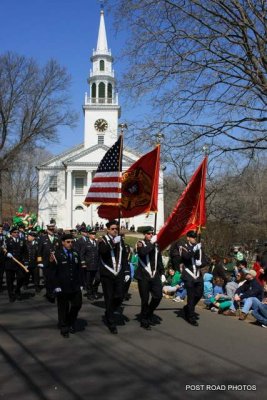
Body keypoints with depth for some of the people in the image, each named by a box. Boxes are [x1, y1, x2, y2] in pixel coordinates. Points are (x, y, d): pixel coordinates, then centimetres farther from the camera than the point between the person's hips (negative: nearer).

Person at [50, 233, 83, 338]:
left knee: (77, 304, 9)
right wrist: (56, 286, -15)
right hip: (62, 287, -4)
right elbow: (53, 271, -11)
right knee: (63, 308, 7)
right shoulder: (56, 254, -8)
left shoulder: (75, 254, 8)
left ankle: (71, 323, 33)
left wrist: (80, 284, 6)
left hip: (75, 286, 5)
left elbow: (79, 270, 10)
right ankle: (64, 328, 25)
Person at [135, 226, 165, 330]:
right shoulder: (140, 243, -3)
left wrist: (162, 273, 11)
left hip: (155, 275, 5)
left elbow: (159, 261, 16)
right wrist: (151, 243, -21)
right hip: (143, 275, -5)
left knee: (158, 296, 2)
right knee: (145, 298, 0)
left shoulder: (156, 245, 11)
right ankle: (144, 320, 17)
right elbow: (142, 252, -27)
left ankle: (149, 313, 27)